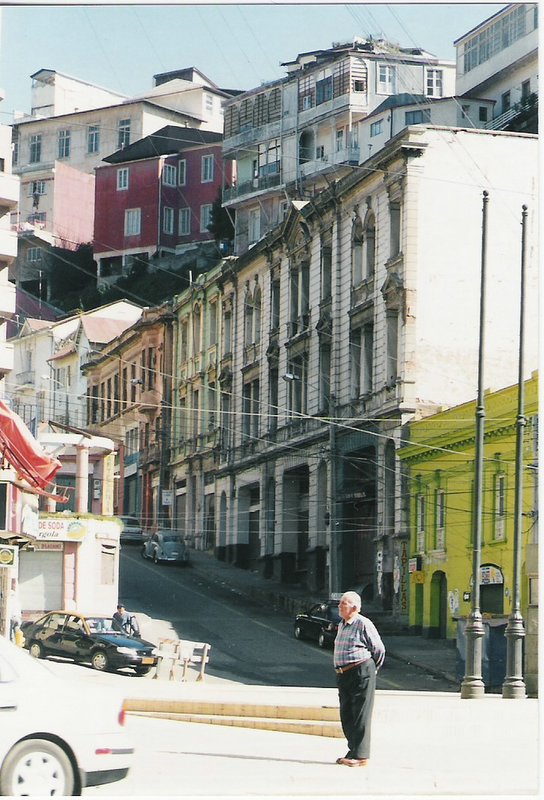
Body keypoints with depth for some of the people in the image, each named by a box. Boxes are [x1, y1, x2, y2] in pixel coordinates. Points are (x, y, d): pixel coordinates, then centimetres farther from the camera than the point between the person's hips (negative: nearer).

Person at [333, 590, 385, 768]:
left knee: (360, 715, -6)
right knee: (346, 716, 11)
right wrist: (340, 671, 19)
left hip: (360, 673, -9)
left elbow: (379, 650, -6)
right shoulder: (342, 625, 15)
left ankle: (360, 756, -3)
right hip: (343, 675, 9)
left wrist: (371, 669, 4)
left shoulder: (363, 624, -10)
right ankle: (353, 752, 20)